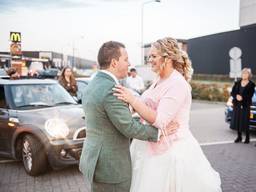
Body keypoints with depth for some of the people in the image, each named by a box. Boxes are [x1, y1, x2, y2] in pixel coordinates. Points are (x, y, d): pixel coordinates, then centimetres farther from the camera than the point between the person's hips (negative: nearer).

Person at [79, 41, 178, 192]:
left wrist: (139, 120, 17)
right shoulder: (111, 90, -22)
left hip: (95, 161, 9)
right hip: (110, 168, -9)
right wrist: (158, 132, -8)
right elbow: (129, 128, -21)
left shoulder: (93, 86, 8)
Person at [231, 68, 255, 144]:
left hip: (245, 105, -4)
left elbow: (250, 95, -7)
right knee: (237, 121, 6)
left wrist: (242, 97, -20)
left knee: (245, 121, -4)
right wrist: (236, 96, -13)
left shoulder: (251, 84, 1)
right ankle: (239, 137, 18)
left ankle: (247, 138, 7)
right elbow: (232, 92, 6)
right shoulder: (237, 83, 12)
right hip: (236, 105, 4)